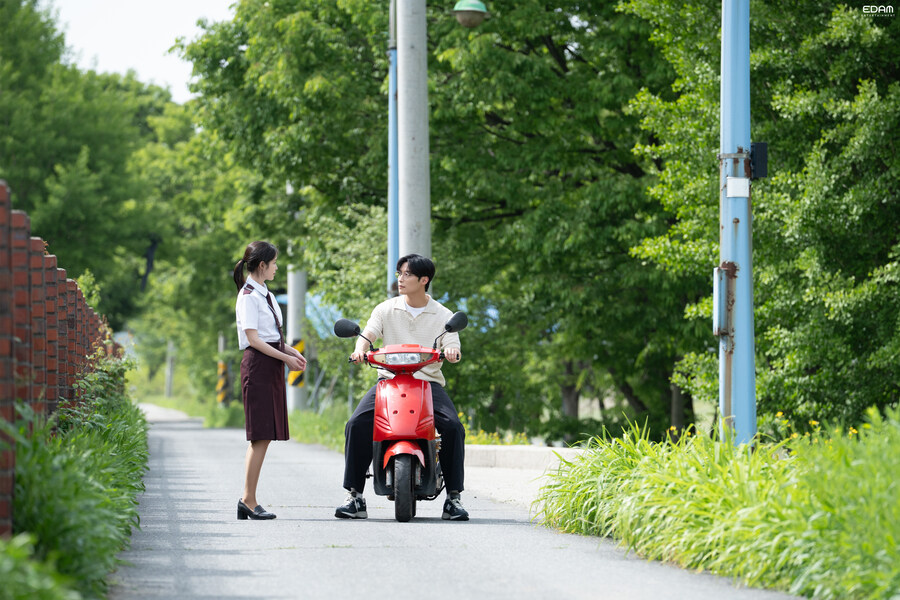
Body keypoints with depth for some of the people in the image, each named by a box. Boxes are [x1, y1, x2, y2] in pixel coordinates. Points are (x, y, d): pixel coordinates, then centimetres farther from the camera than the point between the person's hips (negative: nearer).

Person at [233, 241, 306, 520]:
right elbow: (253, 339, -14)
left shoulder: (267, 295, 19)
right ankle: (249, 500, -9)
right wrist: (286, 358, -14)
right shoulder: (248, 296, -8)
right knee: (261, 435, -11)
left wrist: (292, 351, 5)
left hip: (271, 366, 9)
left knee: (263, 436, 5)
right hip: (257, 364, -9)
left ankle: (247, 500, 6)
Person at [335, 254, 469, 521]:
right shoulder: (386, 309, 10)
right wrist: (360, 348, -29)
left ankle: (453, 497, -16)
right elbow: (368, 333, -5)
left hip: (429, 381, -1)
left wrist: (451, 352, -30)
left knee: (453, 427, -26)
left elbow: (452, 347, -4)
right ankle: (355, 496, -16)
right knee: (357, 424, -22)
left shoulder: (443, 315, 7)